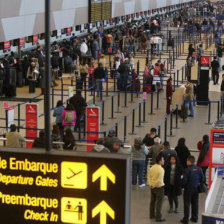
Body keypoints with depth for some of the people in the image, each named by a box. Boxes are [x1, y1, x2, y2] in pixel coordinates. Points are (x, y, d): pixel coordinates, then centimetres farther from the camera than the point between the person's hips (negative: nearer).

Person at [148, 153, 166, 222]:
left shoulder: (152, 168, 1)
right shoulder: (161, 169, -21)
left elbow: (149, 177, 4)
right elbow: (159, 180, -24)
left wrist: (150, 184, -1)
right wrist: (153, 185, -13)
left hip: (153, 187, 7)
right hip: (159, 187, -7)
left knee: (152, 201, 18)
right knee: (159, 203, 1)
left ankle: (152, 215, 29)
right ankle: (158, 217, 4)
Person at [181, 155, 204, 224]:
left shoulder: (187, 170, -21)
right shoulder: (199, 169, -3)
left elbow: (184, 180, -19)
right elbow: (202, 179, 4)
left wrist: (183, 185, 0)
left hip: (188, 189, -5)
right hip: (196, 189, 5)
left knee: (187, 204, 2)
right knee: (195, 203, 16)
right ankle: (195, 218, 23)